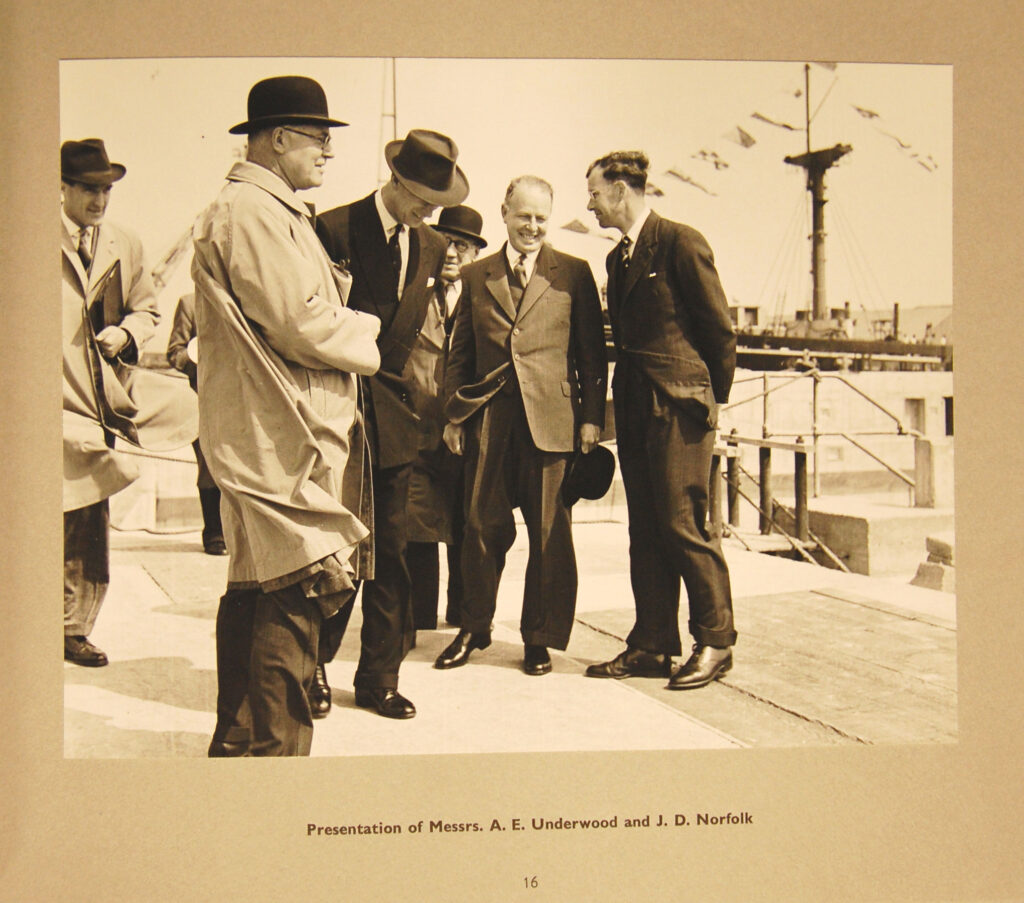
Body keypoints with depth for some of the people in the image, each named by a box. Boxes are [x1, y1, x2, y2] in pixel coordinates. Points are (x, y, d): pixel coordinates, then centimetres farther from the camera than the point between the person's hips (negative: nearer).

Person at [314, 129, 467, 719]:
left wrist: (409, 389, 9)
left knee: (390, 548, 7)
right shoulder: (334, 230, -5)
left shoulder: (433, 248, 13)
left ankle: (380, 675, 18)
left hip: (395, 412, 5)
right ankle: (313, 666, 20)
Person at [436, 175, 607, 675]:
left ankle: (540, 637, 19)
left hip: (552, 418, -1)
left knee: (549, 532, 4)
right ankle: (473, 628, 24)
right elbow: (460, 352, 14)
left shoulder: (574, 273, 7)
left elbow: (592, 352, 5)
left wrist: (591, 417, -2)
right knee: (482, 527, 6)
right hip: (489, 419, 2)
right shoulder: (475, 276, 13)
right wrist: (453, 414, 7)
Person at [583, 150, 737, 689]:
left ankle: (715, 642, 10)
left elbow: (720, 328, -6)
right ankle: (652, 646, 16)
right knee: (645, 531, 9)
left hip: (681, 407, -8)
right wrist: (623, 402, 14)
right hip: (635, 407, 8)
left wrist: (713, 399, -2)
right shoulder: (618, 257, 17)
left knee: (682, 525, -5)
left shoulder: (681, 243, -7)